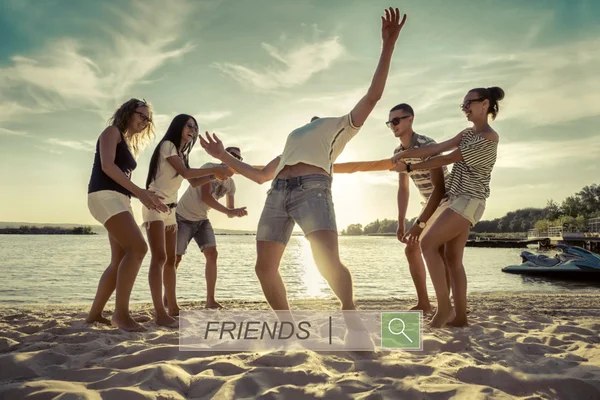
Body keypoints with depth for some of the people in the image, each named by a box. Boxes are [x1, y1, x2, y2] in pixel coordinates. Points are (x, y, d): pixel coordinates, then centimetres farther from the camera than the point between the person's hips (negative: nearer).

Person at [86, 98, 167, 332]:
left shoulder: (130, 145, 27)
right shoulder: (112, 132, 2)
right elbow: (107, 166, -15)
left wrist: (145, 197, 6)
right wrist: (139, 191, -19)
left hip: (119, 200, 9)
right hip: (105, 196, -9)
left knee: (120, 261, 5)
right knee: (138, 248, -23)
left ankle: (94, 313, 13)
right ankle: (121, 313, -21)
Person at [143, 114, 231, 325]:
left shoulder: (182, 153, 19)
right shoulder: (167, 145, -6)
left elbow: (194, 182, 13)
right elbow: (186, 173, -17)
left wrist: (216, 174, 0)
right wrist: (216, 169, -16)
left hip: (170, 208, 9)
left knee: (170, 259, 8)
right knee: (159, 257, -17)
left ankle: (173, 308, 12)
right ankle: (160, 313, -20)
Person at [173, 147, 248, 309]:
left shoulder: (231, 184, -3)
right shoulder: (209, 168, -21)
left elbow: (229, 212, -1)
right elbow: (205, 197, -33)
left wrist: (236, 212, -25)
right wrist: (229, 211, -38)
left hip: (202, 220, 5)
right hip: (183, 217, -5)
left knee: (212, 254, -9)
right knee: (176, 257, -2)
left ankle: (210, 300, -4)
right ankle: (166, 296, 16)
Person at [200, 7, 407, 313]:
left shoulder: (340, 126, 25)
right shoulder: (292, 141, 38)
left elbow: (373, 96, 12)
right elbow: (260, 175, 38)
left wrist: (387, 46, 6)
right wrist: (223, 156, 37)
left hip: (312, 189, -6)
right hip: (278, 194, 6)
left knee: (329, 264, -25)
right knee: (264, 269, -1)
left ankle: (349, 311, -1)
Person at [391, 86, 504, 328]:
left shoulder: (489, 136, -10)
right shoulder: (468, 134, 18)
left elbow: (447, 159, -13)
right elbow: (437, 148, 7)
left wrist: (409, 167, -11)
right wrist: (405, 154, -6)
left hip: (469, 200, -9)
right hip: (456, 198, 9)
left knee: (428, 244, -16)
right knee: (453, 258, 5)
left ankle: (444, 305, -10)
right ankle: (460, 315, 8)